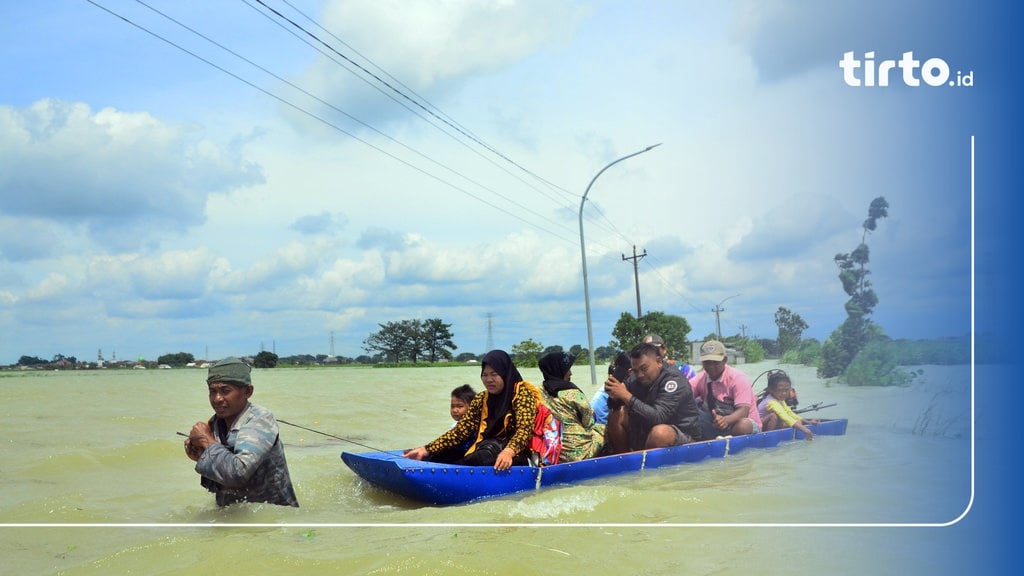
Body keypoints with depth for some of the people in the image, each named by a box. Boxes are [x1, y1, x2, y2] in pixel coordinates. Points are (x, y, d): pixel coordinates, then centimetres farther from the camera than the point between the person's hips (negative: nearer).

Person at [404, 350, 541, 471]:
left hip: (516, 456, -7)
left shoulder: (521, 392, -5)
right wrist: (426, 450, -8)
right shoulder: (482, 400, 11)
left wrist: (508, 452, -40)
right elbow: (461, 430, 4)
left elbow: (524, 430, -19)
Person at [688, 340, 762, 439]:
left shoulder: (738, 378, -18)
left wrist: (726, 420, -50)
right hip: (715, 424, 4)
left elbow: (743, 411, -29)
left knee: (743, 425, -40)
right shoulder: (700, 379, -1)